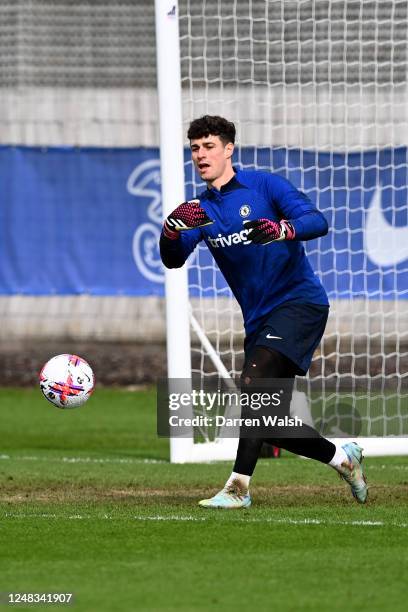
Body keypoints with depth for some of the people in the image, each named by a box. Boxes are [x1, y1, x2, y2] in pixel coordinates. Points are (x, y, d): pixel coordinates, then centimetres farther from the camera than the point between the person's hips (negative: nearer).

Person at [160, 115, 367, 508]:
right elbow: (173, 259, -2)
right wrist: (172, 230, -24)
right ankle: (342, 458, 26)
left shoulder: (263, 185, -4)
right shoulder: (201, 210, 12)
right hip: (259, 320, 7)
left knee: (254, 382, -26)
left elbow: (317, 222, -15)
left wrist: (282, 230, -37)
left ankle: (239, 486, -29)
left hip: (300, 302, -7)